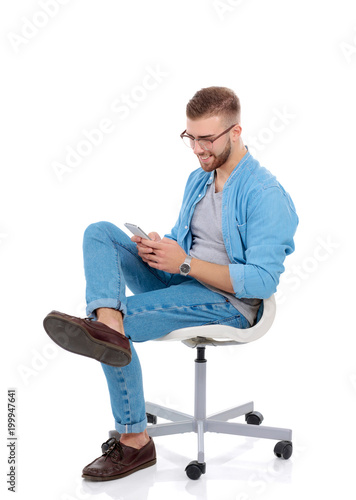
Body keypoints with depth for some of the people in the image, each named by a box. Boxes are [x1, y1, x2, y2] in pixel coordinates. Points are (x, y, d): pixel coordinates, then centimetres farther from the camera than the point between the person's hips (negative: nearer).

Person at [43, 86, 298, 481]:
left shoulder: (265, 194, -15)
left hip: (229, 301, -9)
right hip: (182, 281, 9)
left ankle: (134, 441, -15)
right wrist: (160, 247, -3)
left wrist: (185, 263, -23)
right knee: (99, 232, -9)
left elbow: (262, 281, -21)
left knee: (124, 319, -28)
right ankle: (107, 320, -38)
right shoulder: (198, 179, 13)